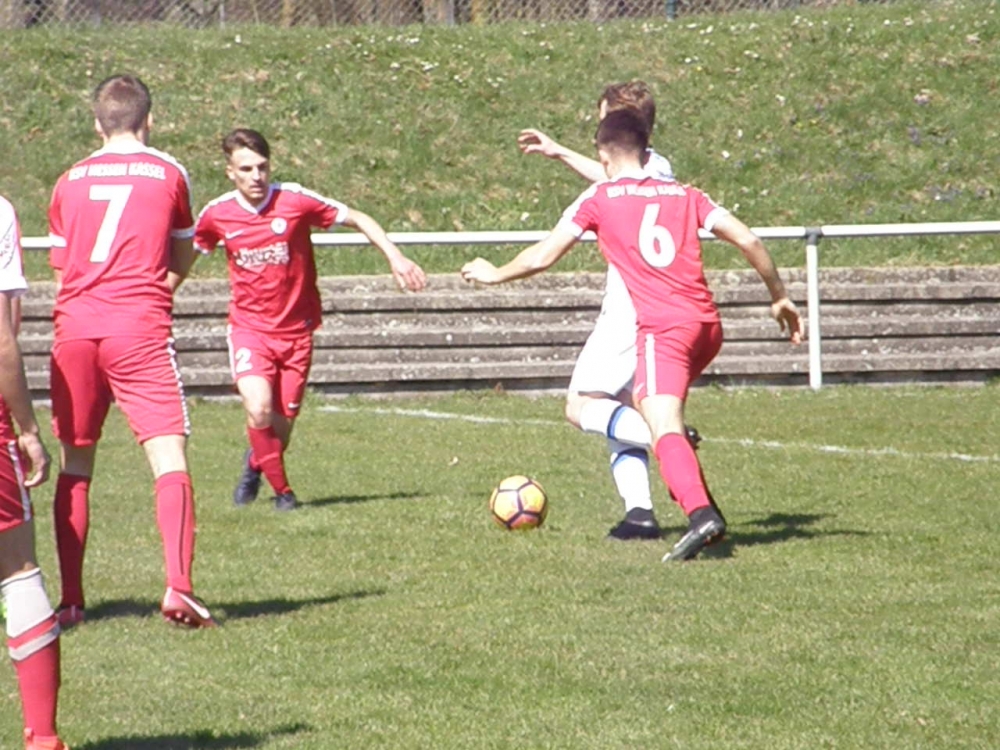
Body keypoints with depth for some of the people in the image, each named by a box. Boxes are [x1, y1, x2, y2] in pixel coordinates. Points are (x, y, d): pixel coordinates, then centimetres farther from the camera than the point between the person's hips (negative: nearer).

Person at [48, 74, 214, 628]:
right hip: (141, 330, -3)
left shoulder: (69, 181, 14)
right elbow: (182, 261, 21)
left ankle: (70, 600, 12)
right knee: (169, 458, -6)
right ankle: (178, 587, -24)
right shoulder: (168, 173, 9)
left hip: (74, 330, 3)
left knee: (74, 466, 13)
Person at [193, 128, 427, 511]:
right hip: (249, 328, 0)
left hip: (295, 331, 0)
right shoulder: (216, 214, -6)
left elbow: (358, 219, -3)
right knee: (259, 410, -23)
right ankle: (282, 490, 0)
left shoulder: (295, 200, -12)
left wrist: (395, 257, -10)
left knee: (282, 426, 5)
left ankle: (255, 463, 41)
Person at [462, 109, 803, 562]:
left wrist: (495, 275, 27)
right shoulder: (684, 195, 18)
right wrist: (780, 297, 21)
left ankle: (700, 514, -41)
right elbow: (748, 240, 10)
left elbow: (543, 256, 9)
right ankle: (695, 497, 19)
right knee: (646, 401, 28)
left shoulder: (598, 199, 8)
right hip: (708, 324, 6)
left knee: (664, 429, -18)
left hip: (664, 327, -6)